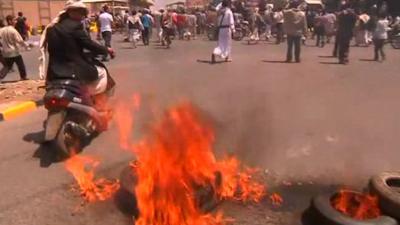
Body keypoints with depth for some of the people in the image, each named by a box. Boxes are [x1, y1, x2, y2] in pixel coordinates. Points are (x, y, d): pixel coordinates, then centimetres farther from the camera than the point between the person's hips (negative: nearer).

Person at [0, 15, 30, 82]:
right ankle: (23, 77, 24)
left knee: (7, 66, 14)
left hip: (6, 52, 6)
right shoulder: (13, 30, -16)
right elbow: (20, 40, -18)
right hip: (14, 52, -6)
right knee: (21, 64, 14)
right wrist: (26, 45, -7)